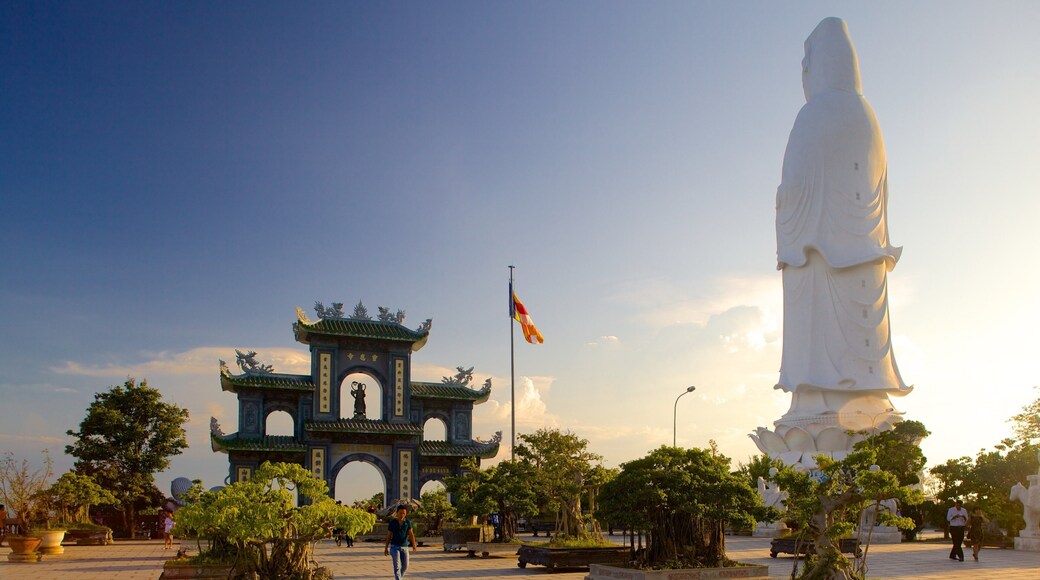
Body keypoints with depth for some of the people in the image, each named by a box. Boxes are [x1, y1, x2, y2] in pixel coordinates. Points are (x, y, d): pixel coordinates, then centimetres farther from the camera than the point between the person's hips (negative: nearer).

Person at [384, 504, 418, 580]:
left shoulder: (408, 522, -1)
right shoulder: (392, 522, -6)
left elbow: (411, 534, -9)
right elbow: (388, 536, 2)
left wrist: (414, 544, -26)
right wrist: (386, 548, 5)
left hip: (404, 547, 3)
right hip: (394, 546, -3)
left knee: (405, 566, 7)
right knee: (397, 566, -14)